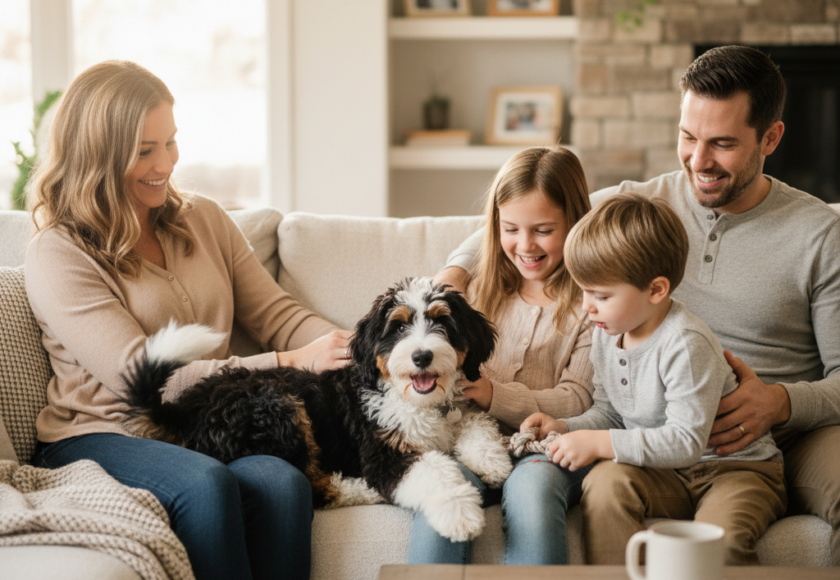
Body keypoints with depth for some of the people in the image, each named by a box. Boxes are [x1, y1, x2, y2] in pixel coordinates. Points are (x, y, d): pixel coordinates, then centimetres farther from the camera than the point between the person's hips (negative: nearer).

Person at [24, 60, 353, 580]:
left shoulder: (204, 219, 15)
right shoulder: (57, 255, -6)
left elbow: (278, 315, 12)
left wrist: (346, 346, -12)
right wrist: (290, 363, -17)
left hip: (207, 429, 4)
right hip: (103, 436, -4)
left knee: (283, 483, -29)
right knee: (206, 485, -36)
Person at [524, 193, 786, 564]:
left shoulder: (686, 344, -22)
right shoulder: (605, 335, 4)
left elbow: (687, 442, -25)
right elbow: (609, 412, 18)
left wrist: (599, 443, -25)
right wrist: (565, 428, -2)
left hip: (736, 467, -6)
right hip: (665, 472, 6)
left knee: (720, 540, -37)